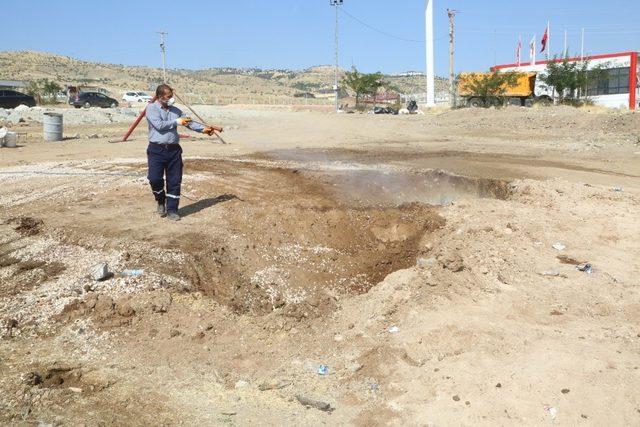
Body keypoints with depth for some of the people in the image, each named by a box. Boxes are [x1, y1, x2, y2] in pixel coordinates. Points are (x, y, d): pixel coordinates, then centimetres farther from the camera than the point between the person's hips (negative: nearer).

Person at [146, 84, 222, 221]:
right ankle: (161, 201, 20)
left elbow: (189, 122, 12)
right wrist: (176, 122, -10)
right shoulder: (151, 108, -2)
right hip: (156, 150, -4)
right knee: (155, 178, -9)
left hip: (174, 150, 4)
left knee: (174, 181, 3)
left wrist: (204, 129, -1)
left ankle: (172, 210, 13)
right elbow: (159, 125, -16)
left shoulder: (175, 110, 13)